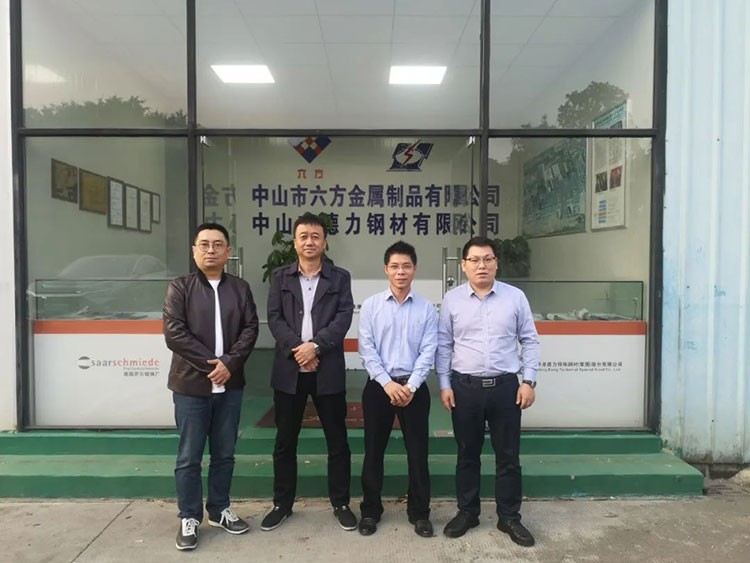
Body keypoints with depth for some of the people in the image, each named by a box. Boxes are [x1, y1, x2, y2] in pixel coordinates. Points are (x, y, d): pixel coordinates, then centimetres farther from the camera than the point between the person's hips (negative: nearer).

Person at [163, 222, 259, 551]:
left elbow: (250, 329, 0)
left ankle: (219, 511, 29)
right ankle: (189, 518, 22)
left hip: (230, 384, 3)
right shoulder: (180, 288, 0)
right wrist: (210, 364, -15)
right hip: (191, 384, -2)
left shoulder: (240, 288, 8)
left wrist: (229, 363, -14)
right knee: (189, 456, 6)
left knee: (224, 454, 13)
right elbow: (174, 333, -10)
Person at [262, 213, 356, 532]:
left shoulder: (340, 278, 6)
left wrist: (315, 346, -17)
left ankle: (341, 504, 23)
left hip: (328, 370, -1)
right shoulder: (280, 277, 9)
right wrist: (297, 348, -15)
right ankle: (282, 504, 28)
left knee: (337, 441, 7)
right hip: (288, 370, 1)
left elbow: (343, 318, -6)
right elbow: (274, 318, -1)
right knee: (285, 441, 11)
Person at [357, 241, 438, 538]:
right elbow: (367, 349, -6)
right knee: (374, 450, 10)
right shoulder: (370, 305, -1)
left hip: (414, 387, 0)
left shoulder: (427, 308, 1)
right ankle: (370, 510, 27)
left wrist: (411, 386, -14)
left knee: (417, 451, 9)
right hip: (379, 386, 0)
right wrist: (388, 383, -14)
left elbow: (428, 351, -4)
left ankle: (419, 512, 26)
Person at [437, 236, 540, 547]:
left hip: (506, 386, 0)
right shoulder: (452, 299, 0)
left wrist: (529, 381, -3)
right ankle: (467, 512, 31)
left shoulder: (515, 297, 0)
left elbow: (530, 341, 4)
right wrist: (444, 385, -1)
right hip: (464, 387, 0)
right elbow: (443, 345, 3)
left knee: (508, 456, 10)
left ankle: (509, 517, 27)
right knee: (467, 454, 14)